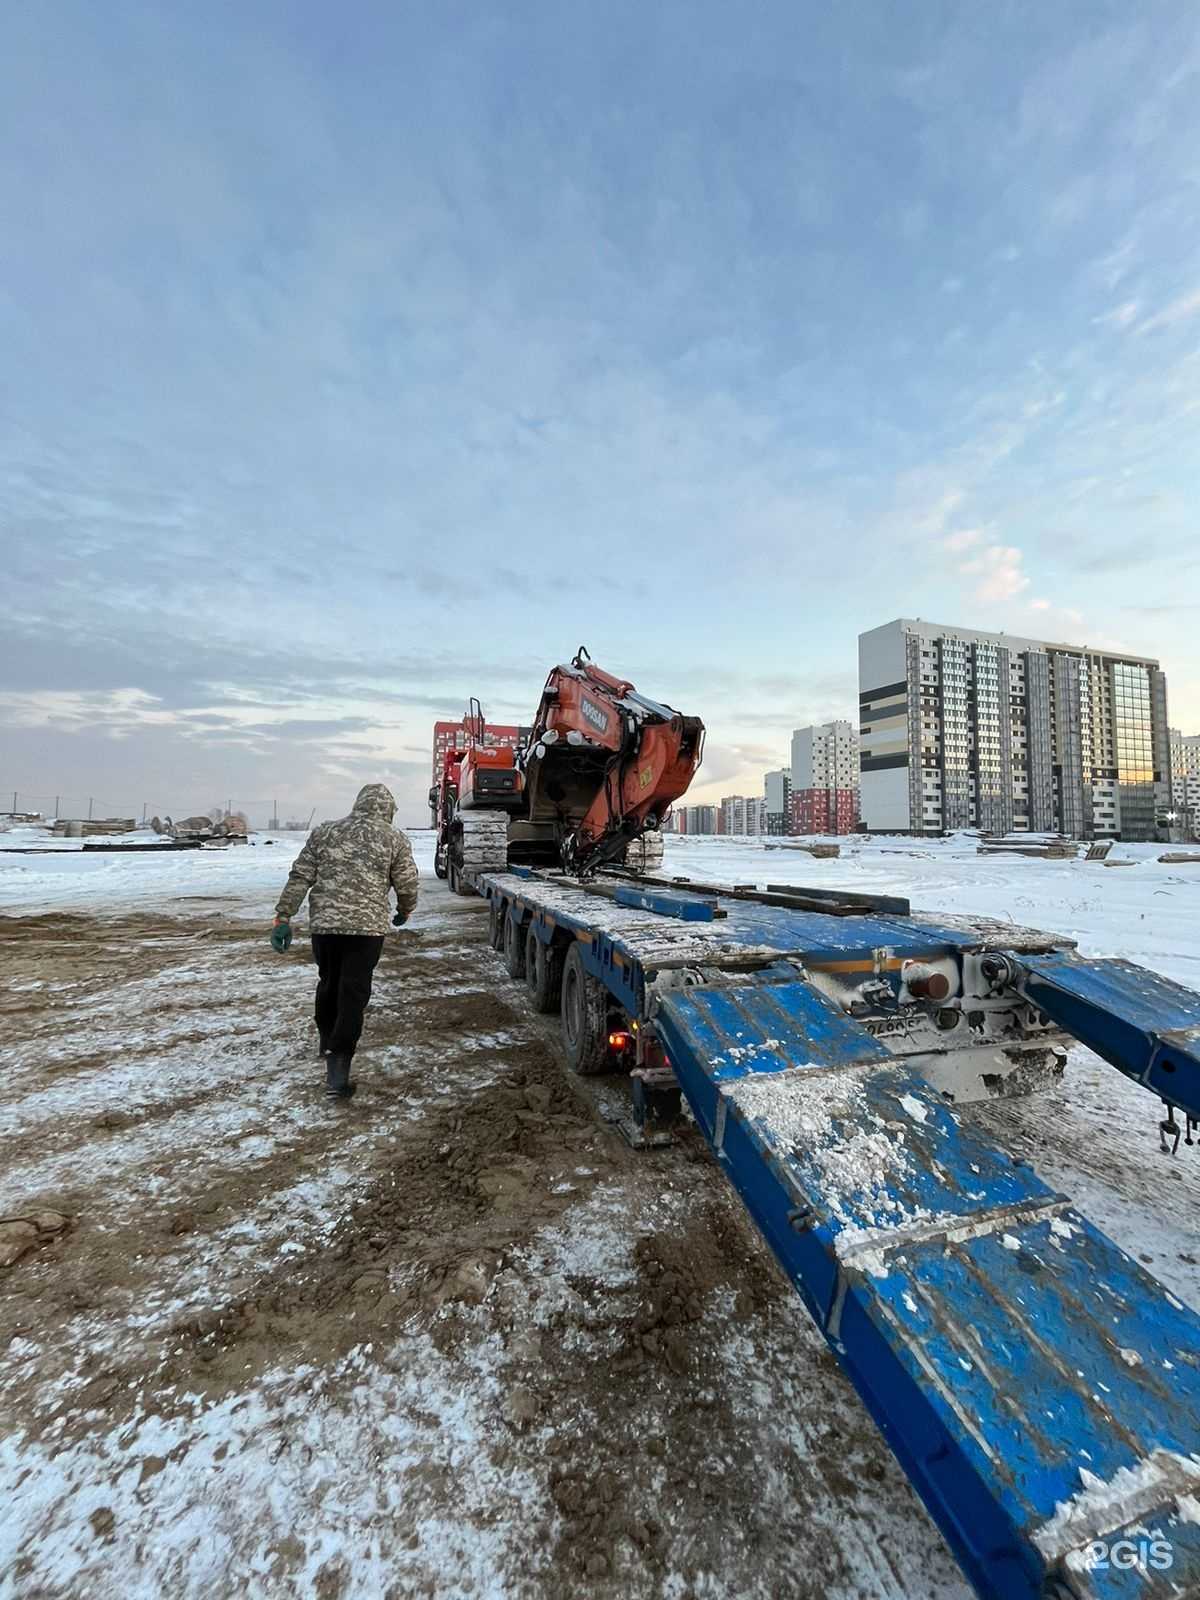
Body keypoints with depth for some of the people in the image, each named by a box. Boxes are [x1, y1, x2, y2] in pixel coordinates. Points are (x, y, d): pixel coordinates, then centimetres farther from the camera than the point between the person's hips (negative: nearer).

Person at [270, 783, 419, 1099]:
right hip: (367, 927, -3)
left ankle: (328, 1043, 43)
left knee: (328, 986, 23)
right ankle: (337, 1073, 0)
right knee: (353, 996, 2)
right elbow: (407, 885, 3)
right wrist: (405, 912, 22)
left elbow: (299, 878, 5)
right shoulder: (394, 839, 2)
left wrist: (283, 917, 8)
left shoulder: (324, 832, 9)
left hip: (324, 924, 3)